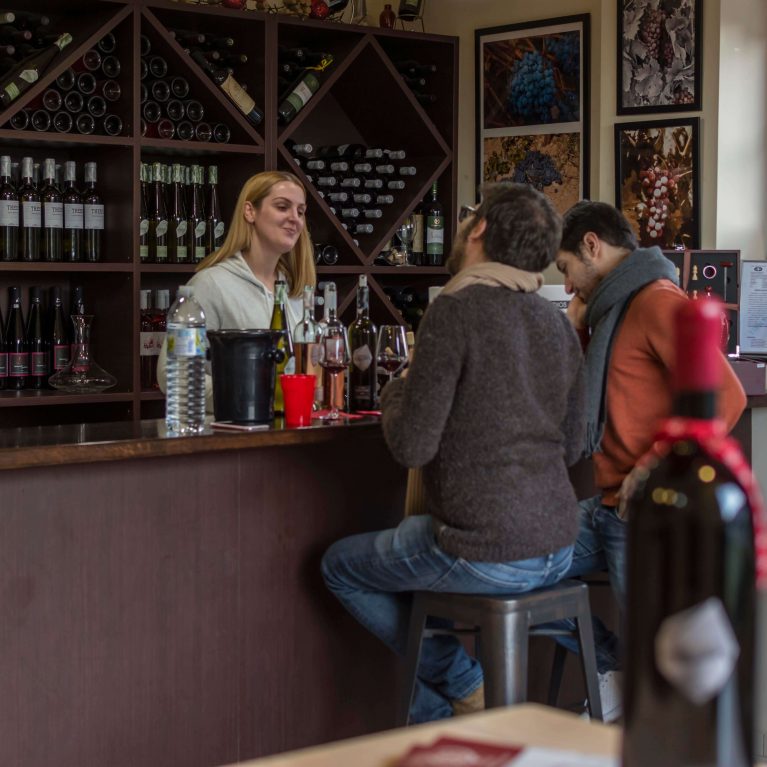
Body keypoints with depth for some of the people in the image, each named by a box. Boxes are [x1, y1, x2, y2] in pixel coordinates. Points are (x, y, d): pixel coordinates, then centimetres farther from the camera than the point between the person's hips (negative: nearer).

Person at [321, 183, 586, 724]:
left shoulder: (455, 312, -15)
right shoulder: (558, 323, 9)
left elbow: (411, 446, -18)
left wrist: (395, 392, 3)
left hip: (487, 556, -8)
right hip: (557, 551, 8)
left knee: (341, 565, 17)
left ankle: (467, 688, 15)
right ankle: (433, 732, 36)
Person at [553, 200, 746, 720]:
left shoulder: (658, 302, -14)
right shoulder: (613, 311, 16)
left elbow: (726, 396, -24)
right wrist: (578, 327, 10)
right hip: (607, 509, 10)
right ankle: (614, 670, 13)